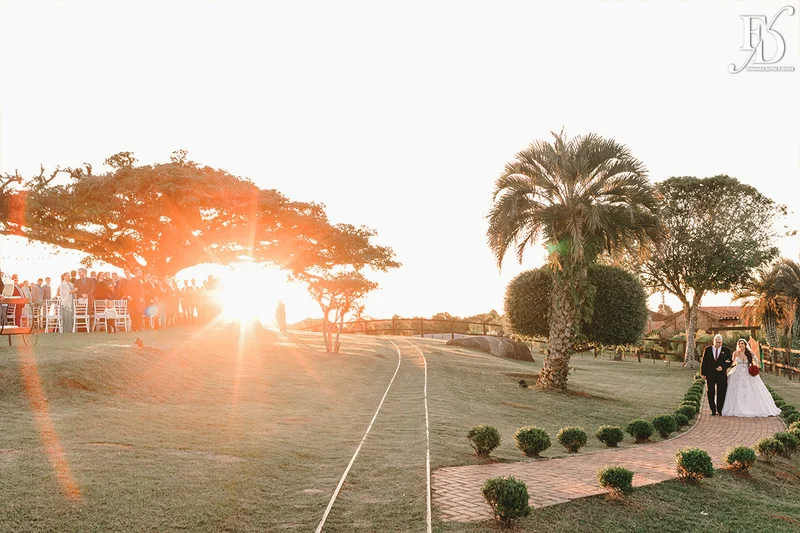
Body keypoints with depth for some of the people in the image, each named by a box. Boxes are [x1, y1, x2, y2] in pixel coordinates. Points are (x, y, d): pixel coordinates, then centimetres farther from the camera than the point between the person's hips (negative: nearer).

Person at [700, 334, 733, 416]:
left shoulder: (726, 351, 5)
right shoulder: (707, 350, 6)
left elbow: (730, 361, 5)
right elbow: (703, 362, 6)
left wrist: (723, 367, -12)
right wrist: (703, 373, 2)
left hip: (721, 375, -1)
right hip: (710, 375, 1)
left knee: (721, 393, 1)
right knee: (711, 393, 3)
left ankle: (720, 410, 11)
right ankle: (713, 410, 11)